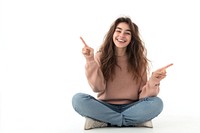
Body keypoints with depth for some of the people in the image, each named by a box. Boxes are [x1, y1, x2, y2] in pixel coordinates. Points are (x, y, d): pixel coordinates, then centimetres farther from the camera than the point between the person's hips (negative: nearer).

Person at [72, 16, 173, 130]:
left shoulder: (139, 60, 3)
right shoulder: (100, 57, 3)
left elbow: (143, 95, -4)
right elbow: (98, 88, -10)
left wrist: (153, 81, -23)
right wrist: (90, 61, -18)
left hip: (131, 107, 0)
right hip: (105, 107, 0)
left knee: (157, 102, -27)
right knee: (78, 99, -28)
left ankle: (101, 121, -23)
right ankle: (136, 120, -22)